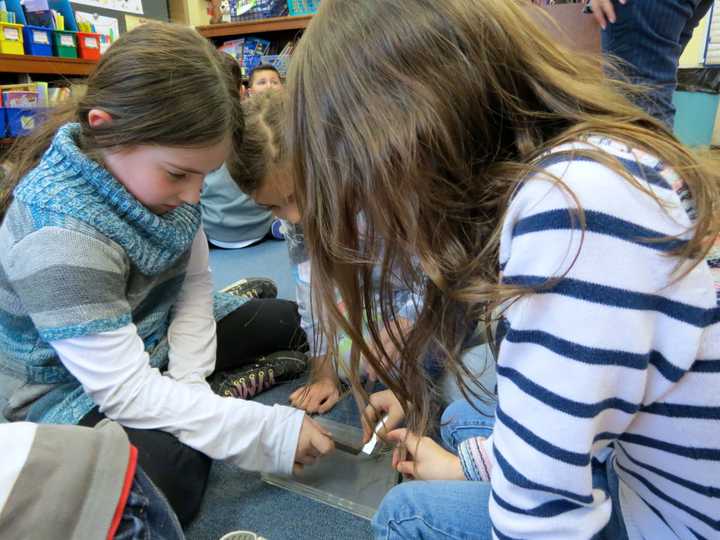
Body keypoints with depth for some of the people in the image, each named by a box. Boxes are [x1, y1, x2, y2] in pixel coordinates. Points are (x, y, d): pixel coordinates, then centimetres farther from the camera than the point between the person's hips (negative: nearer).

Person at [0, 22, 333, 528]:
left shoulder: (154, 173, -12)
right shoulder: (60, 239, -33)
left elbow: (195, 281, -4)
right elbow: (127, 390, -33)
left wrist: (187, 382, -17)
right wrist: (270, 430, -35)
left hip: (158, 337, 7)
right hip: (75, 387, -6)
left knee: (292, 321, 8)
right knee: (168, 473, -35)